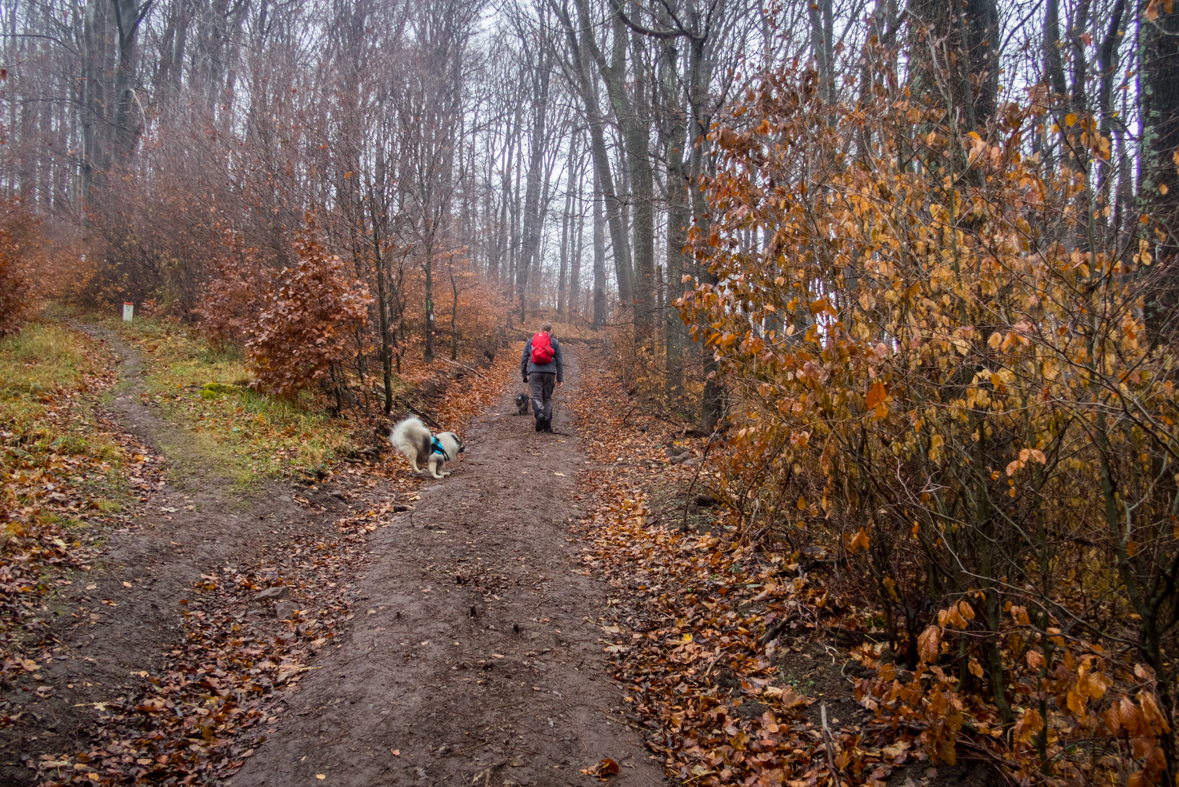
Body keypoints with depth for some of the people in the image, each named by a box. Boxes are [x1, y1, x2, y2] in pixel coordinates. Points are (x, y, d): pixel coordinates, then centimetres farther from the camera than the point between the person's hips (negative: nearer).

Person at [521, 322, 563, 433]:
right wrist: (560, 379, 11)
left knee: (536, 396, -3)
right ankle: (547, 425, 3)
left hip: (534, 372, 0)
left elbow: (524, 359, 14)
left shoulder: (531, 340, 15)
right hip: (549, 373, 0)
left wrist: (524, 374, 20)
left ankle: (539, 413, -34)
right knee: (547, 398, 8)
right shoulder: (554, 342, 11)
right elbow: (559, 362, 9)